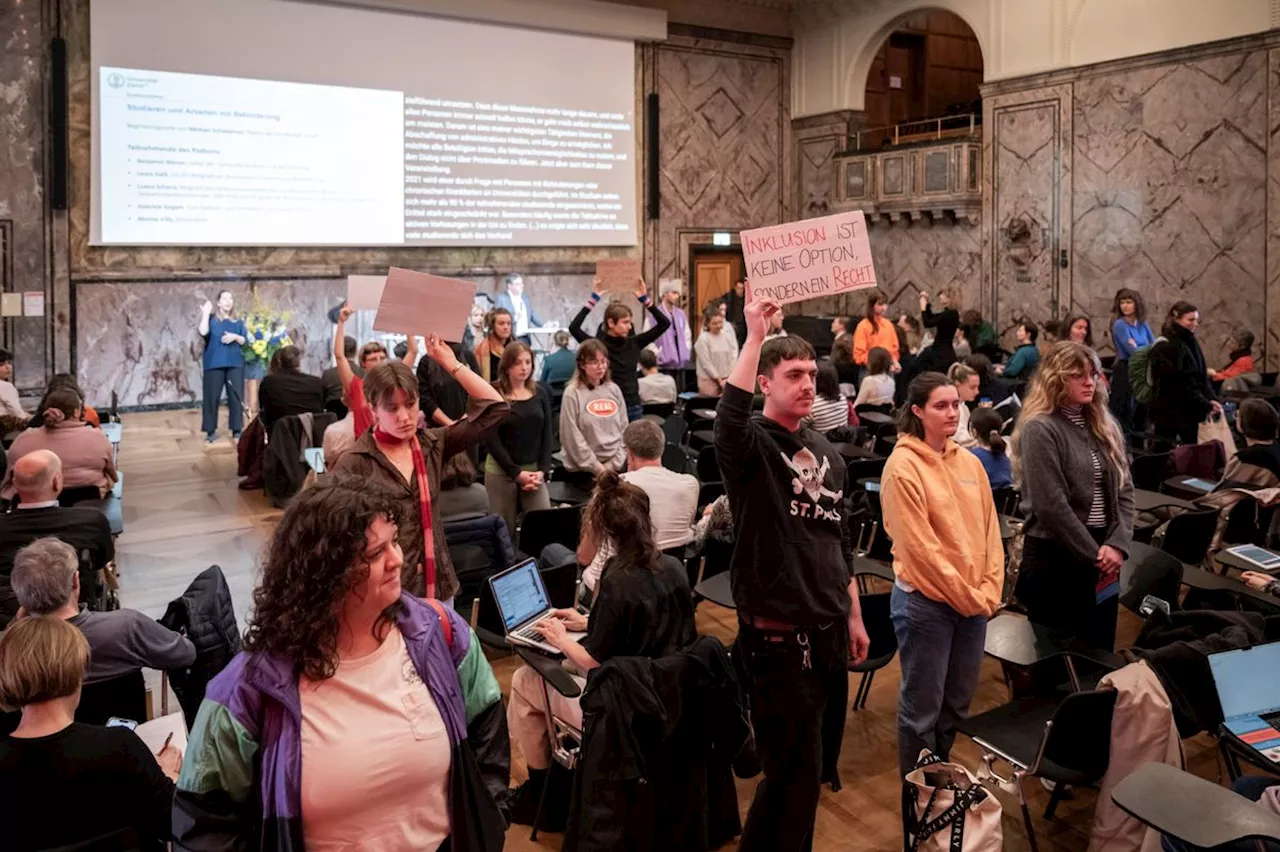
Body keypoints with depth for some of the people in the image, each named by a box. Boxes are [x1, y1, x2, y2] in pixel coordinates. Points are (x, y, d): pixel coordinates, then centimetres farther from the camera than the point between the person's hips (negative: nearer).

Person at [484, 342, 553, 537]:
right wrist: (516, 472, -13)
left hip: (534, 470, 3)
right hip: (501, 471, -3)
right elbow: (491, 439, -9)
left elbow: (547, 435, 7)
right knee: (504, 529, 1)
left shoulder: (540, 394, 8)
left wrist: (542, 470, -6)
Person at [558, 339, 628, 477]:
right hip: (582, 471, -4)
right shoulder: (572, 394, -7)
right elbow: (572, 438, -11)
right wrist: (598, 468, -11)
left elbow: (624, 429, 7)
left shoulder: (613, 390, 6)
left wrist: (613, 464, -3)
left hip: (615, 469, 4)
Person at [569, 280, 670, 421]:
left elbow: (664, 323, 1)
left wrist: (645, 300, -6)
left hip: (633, 407, 4)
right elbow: (573, 328, -24)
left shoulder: (634, 343, 2)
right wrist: (593, 300, -23)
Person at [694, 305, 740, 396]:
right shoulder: (703, 339, -9)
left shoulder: (727, 336, 7)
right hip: (709, 380, -4)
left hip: (726, 379, 5)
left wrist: (730, 377, -2)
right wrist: (719, 380, -10)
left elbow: (733, 357, 9)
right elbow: (706, 363, -11)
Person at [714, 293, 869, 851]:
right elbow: (729, 415, -37)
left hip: (829, 630, 7)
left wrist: (853, 617, 18)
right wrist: (755, 336, -36)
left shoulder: (826, 453, 10)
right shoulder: (751, 446, -10)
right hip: (778, 634, -7)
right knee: (794, 772, 1)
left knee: (819, 765, 19)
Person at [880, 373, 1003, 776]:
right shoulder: (903, 466, -14)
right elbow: (920, 547, -17)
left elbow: (989, 530, 9)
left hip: (974, 602, 7)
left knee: (957, 702, 18)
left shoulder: (969, 462, 7)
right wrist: (967, 597, -12)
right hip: (925, 602, -7)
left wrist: (988, 591, -1)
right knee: (922, 708, 4)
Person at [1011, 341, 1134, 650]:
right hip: (1055, 558, -6)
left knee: (1100, 651, 15)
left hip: (1103, 556, 7)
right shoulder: (1040, 429, -13)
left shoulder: (1104, 425, 10)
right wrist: (1093, 554, -13)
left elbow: (1124, 490, 7)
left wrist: (1117, 544, -7)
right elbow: (1051, 507, -18)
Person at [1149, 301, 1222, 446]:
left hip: (1189, 411, 8)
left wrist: (1211, 399, -5)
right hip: (1169, 412, -8)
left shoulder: (1190, 342, 12)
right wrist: (1206, 405, -18)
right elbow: (1180, 384, -19)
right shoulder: (1165, 347, -15)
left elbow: (1201, 376, 12)